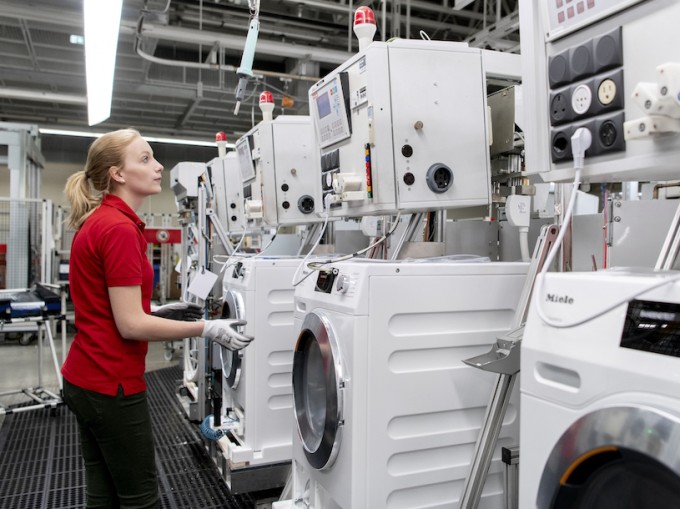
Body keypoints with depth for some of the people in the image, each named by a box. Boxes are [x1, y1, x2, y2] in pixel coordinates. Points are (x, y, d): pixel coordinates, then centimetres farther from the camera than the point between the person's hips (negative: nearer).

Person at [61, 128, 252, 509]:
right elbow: (131, 325, -21)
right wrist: (206, 329, -14)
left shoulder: (99, 221, 9)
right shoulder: (120, 228, -20)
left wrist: (162, 312, 10)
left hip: (87, 379, 9)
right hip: (112, 386, -9)